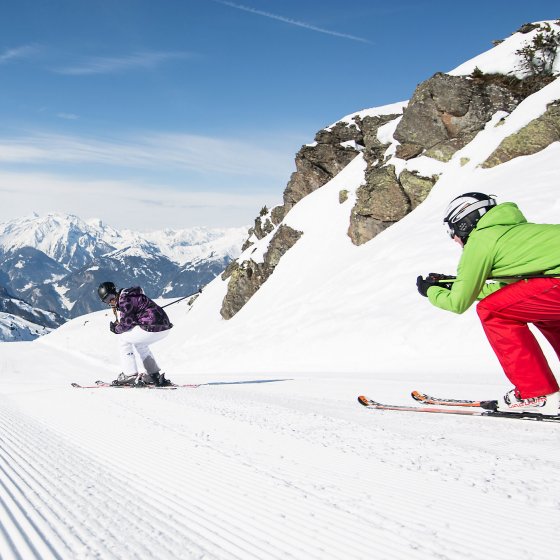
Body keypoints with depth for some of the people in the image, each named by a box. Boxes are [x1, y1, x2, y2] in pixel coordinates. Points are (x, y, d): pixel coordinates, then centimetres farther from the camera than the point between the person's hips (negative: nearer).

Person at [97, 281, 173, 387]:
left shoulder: (124, 300, -9)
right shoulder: (127, 296, 21)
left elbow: (126, 323, -9)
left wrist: (116, 329, 10)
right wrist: (116, 325, 9)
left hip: (153, 328, -10)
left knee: (123, 338, 7)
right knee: (140, 344, 33)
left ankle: (130, 375, 8)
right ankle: (156, 375, 30)